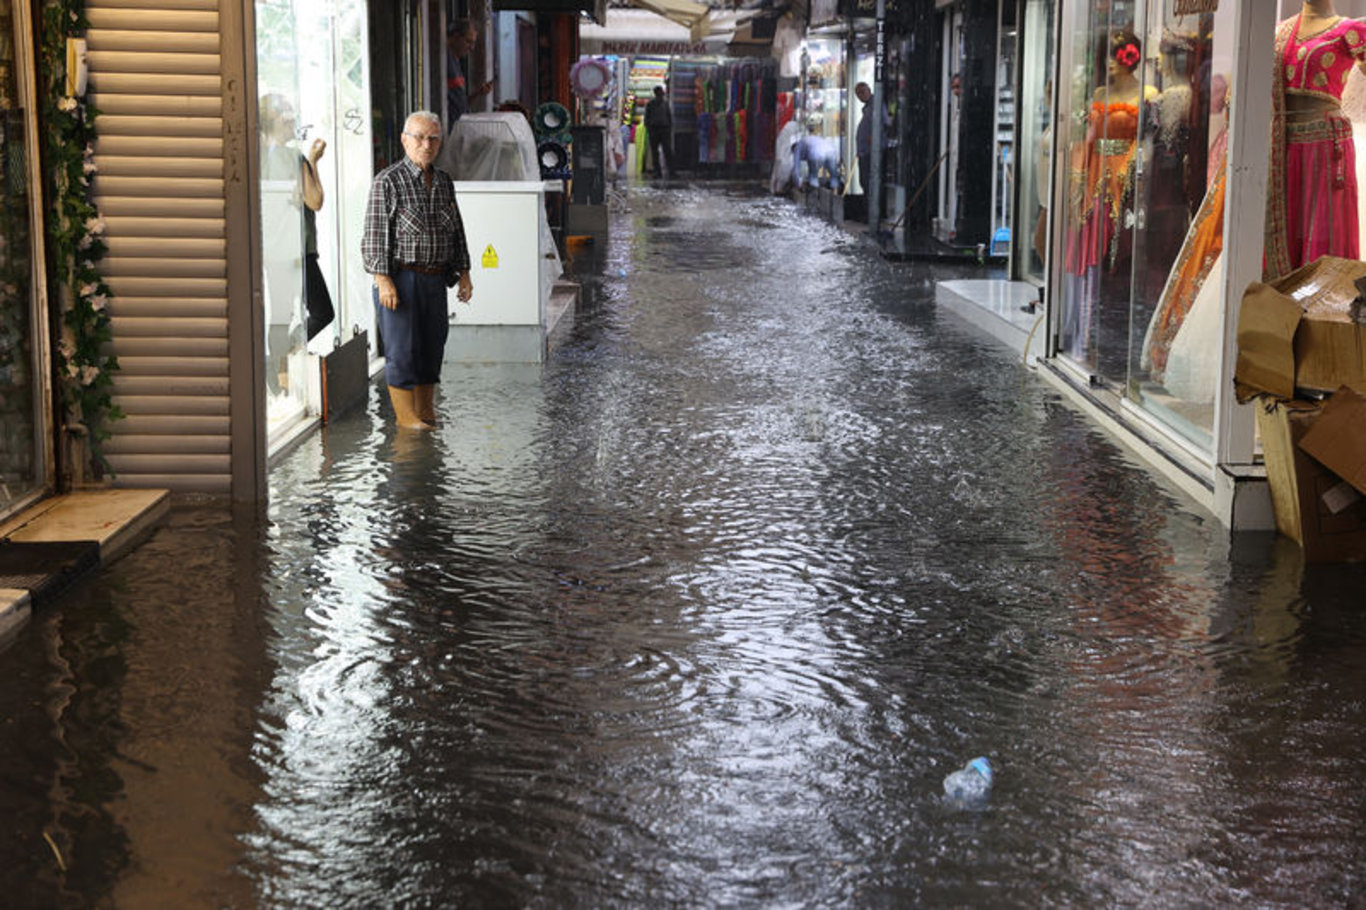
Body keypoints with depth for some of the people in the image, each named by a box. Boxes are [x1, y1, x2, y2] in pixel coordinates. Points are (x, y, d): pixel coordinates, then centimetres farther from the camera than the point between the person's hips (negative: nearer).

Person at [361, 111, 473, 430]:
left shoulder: (444, 182, 11)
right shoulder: (388, 181, -9)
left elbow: (457, 231, 18)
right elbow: (375, 233, -12)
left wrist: (464, 273, 13)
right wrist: (383, 281, -18)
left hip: (434, 280, 6)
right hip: (400, 278, -6)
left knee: (433, 344, 12)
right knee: (402, 346, -2)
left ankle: (427, 410, 24)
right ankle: (405, 413, 7)